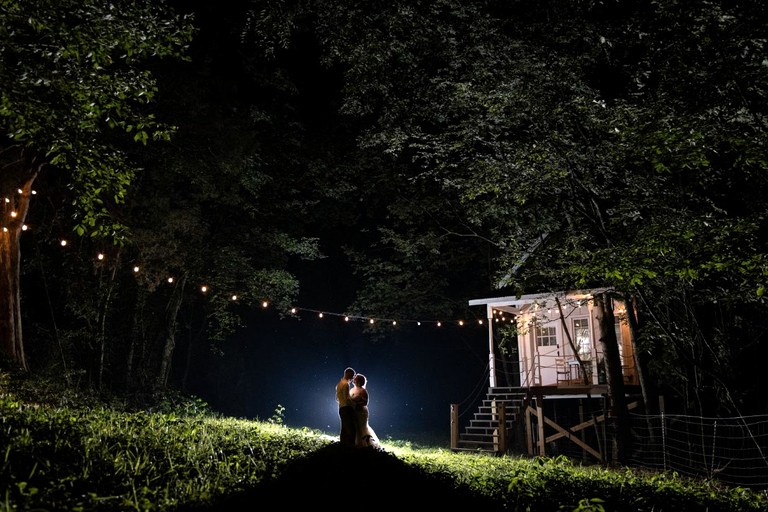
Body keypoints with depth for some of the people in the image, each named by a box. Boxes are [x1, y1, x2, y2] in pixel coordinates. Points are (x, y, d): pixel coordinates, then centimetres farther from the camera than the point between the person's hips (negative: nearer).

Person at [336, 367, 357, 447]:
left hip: (341, 408, 10)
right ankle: (350, 444, -12)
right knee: (351, 428, -9)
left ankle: (343, 443, 16)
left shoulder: (339, 384, 16)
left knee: (344, 428, 13)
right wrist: (354, 404, -11)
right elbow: (346, 398, -21)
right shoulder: (346, 384, -13)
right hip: (347, 408, -10)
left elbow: (337, 398, 22)